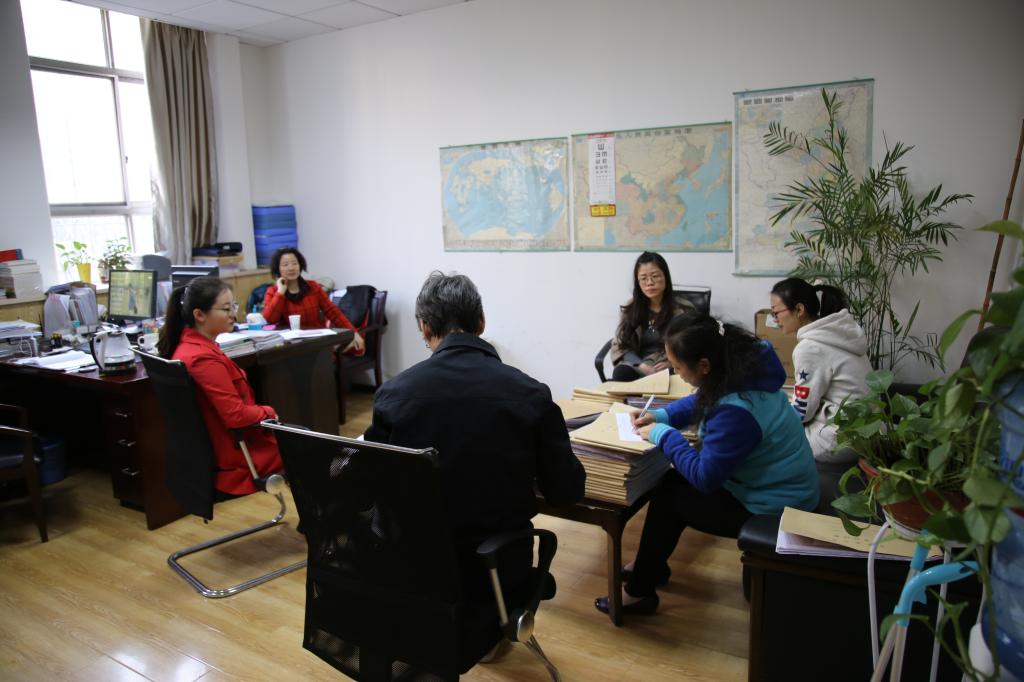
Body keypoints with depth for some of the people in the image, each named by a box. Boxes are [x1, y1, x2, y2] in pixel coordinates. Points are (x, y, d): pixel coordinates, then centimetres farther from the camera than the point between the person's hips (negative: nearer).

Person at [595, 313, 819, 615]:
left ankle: (639, 592, 16)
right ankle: (651, 566, 30)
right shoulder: (740, 366, -8)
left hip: (772, 507, -9)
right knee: (673, 482, 13)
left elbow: (705, 476, -26)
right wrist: (661, 415, -1)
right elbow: (700, 402, 13)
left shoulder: (735, 412, -35)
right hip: (777, 484, 9)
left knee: (666, 497, -1)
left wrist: (664, 435, -15)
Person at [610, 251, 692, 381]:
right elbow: (619, 345, 7)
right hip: (636, 365, 3)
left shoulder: (683, 310, 2)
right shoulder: (631, 308, 10)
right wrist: (641, 365, -12)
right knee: (620, 374, -33)